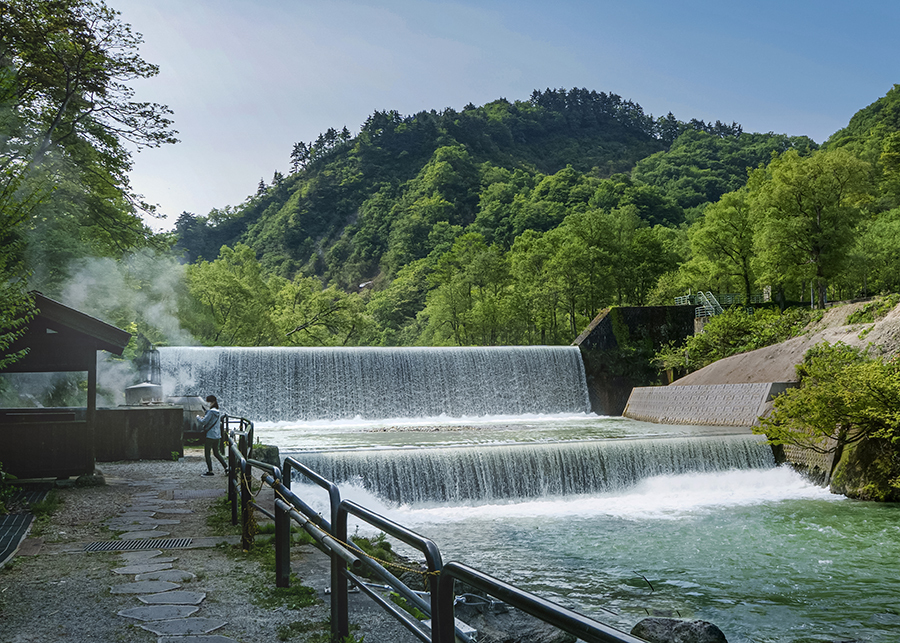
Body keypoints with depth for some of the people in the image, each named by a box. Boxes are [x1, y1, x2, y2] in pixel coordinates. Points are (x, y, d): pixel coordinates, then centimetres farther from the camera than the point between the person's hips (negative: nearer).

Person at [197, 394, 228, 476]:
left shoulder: (211, 412, -17)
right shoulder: (218, 412, 9)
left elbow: (203, 422, -19)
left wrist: (198, 417, 1)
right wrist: (204, 418, 15)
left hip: (210, 436, -8)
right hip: (217, 436, 8)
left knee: (207, 454, 2)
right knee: (216, 453, 18)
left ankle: (210, 471, 5)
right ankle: (226, 467, 15)